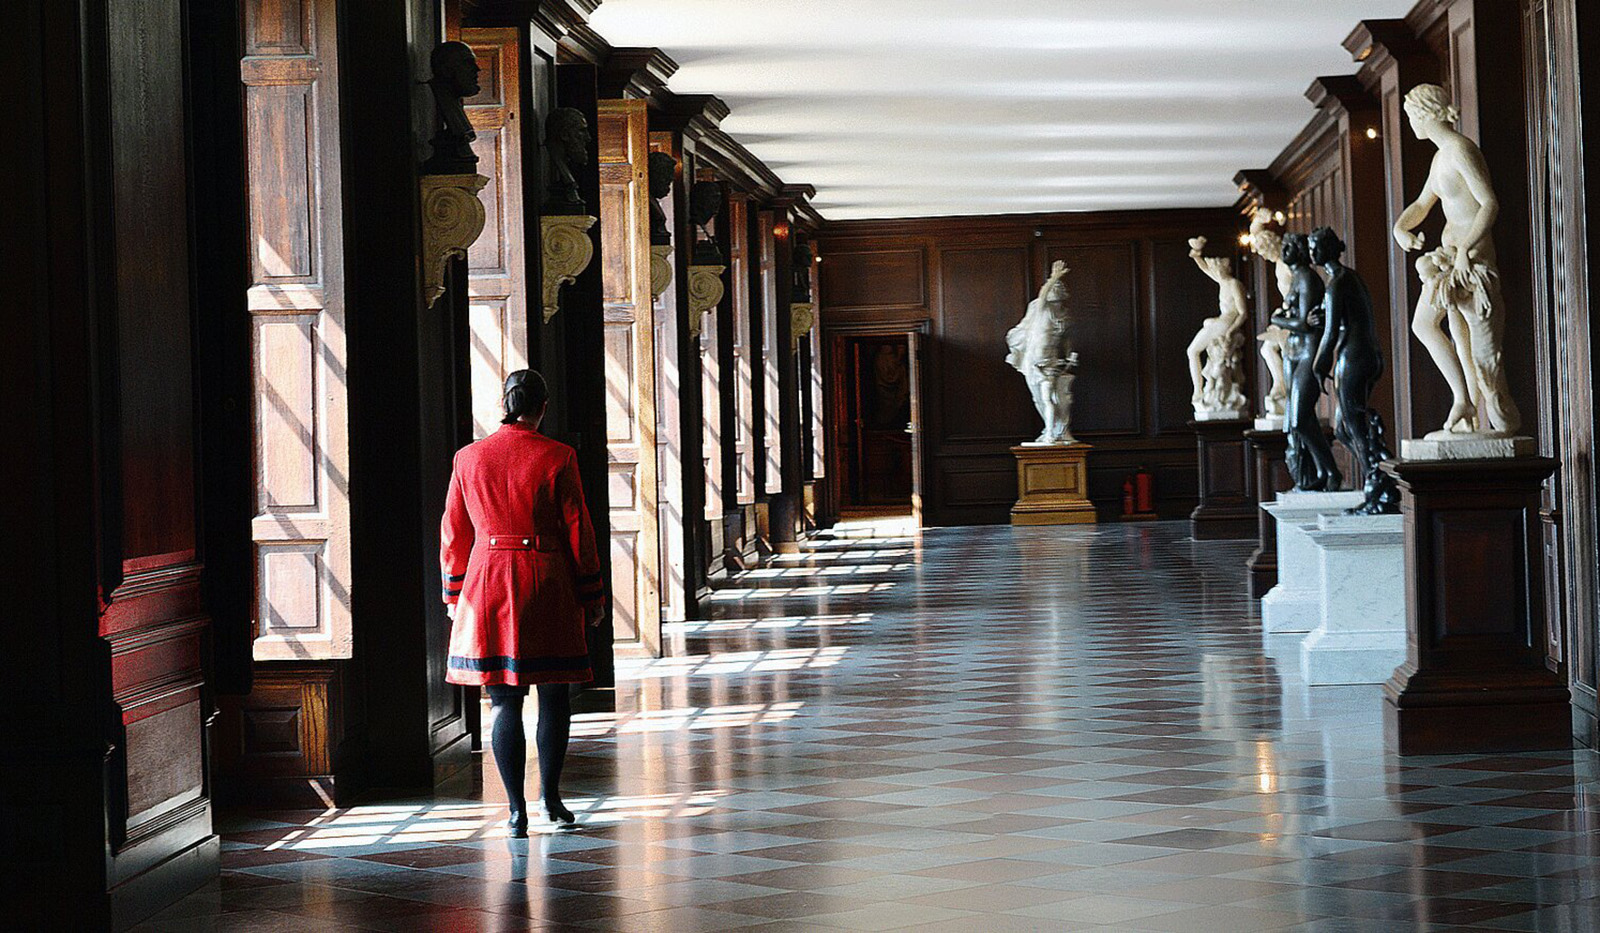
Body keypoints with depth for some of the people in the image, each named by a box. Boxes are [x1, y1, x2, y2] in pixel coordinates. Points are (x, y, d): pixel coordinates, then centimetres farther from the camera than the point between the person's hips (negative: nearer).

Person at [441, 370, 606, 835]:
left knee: (504, 701, 3)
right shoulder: (557, 457, -5)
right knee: (554, 696, 12)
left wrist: (454, 595, 18)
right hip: (548, 587, -2)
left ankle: (517, 809, 0)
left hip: (489, 586, 2)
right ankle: (551, 797, 16)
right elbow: (578, 531, -3)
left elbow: (453, 535, 8)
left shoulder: (468, 458, 3)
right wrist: (592, 594, 6)